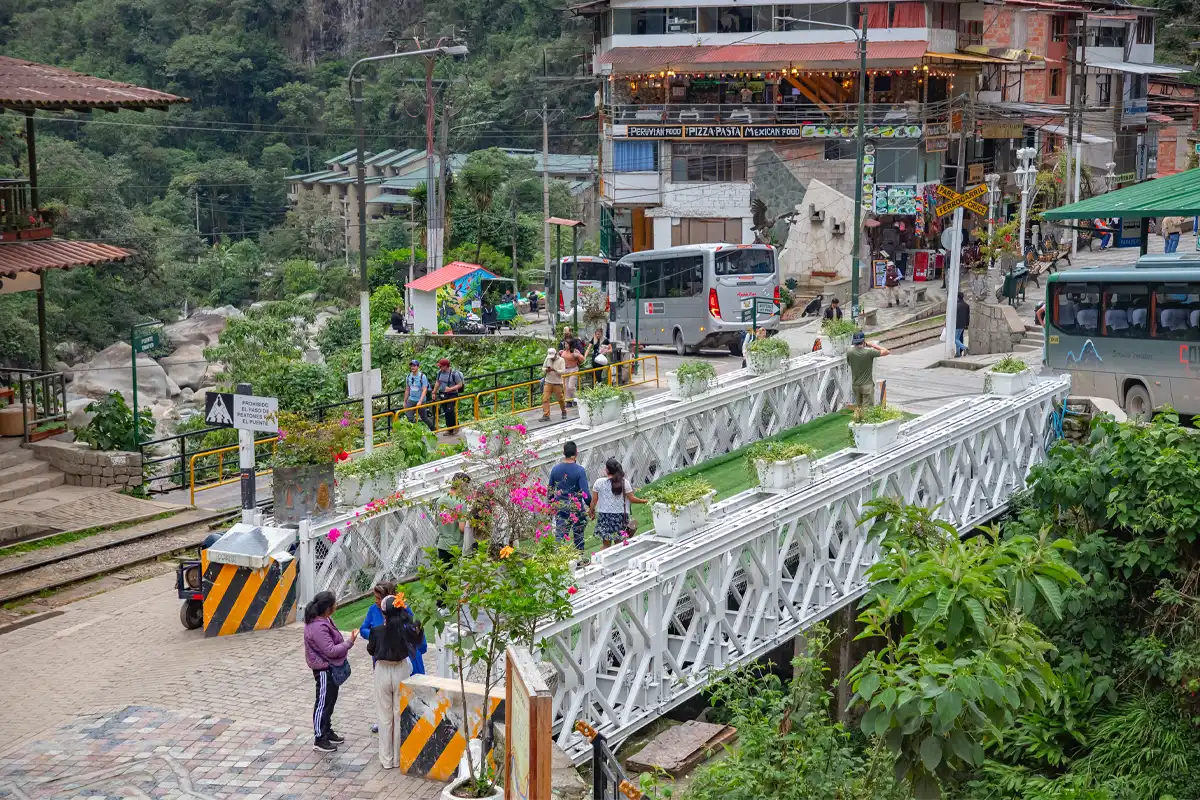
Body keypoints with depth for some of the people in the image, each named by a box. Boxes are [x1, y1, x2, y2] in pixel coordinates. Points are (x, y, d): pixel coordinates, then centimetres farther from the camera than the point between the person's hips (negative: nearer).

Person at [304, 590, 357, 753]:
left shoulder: (323, 621, 4)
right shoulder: (318, 627, -28)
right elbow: (330, 650, -28)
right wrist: (349, 642, -22)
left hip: (331, 668, 10)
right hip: (324, 670, -10)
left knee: (330, 701, 21)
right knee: (323, 703, 0)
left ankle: (327, 731, 35)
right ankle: (319, 740, 9)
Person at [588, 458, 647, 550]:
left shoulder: (599, 482, -6)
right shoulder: (624, 483, -8)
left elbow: (594, 501, -1)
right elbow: (632, 499, -6)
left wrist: (591, 511, 16)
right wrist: (645, 501, 10)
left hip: (604, 515, 0)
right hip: (620, 517, 0)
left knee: (606, 544, 9)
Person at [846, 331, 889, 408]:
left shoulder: (850, 353, -7)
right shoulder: (869, 352, -18)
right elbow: (886, 351, -8)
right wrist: (872, 345, -4)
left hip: (855, 385, 4)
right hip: (867, 385, -4)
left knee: (858, 408, 18)